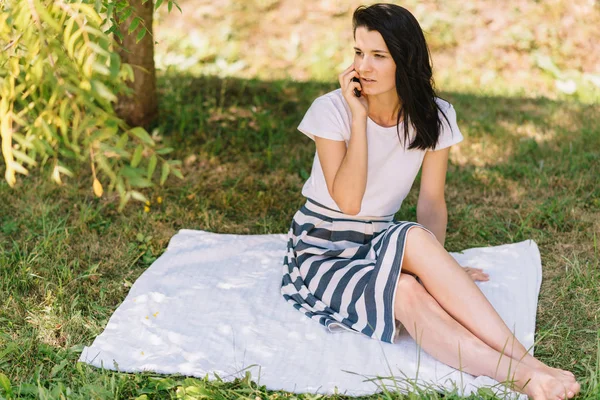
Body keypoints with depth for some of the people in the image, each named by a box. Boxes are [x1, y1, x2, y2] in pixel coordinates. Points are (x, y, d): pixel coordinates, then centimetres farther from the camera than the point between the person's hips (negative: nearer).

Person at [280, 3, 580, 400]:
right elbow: (348, 202, -21)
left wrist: (433, 265, -13)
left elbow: (432, 200, 1)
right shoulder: (331, 110, -13)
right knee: (404, 292, -35)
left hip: (380, 246, 3)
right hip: (323, 251, -3)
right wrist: (358, 118, -24)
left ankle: (523, 362, -35)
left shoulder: (434, 117, -3)